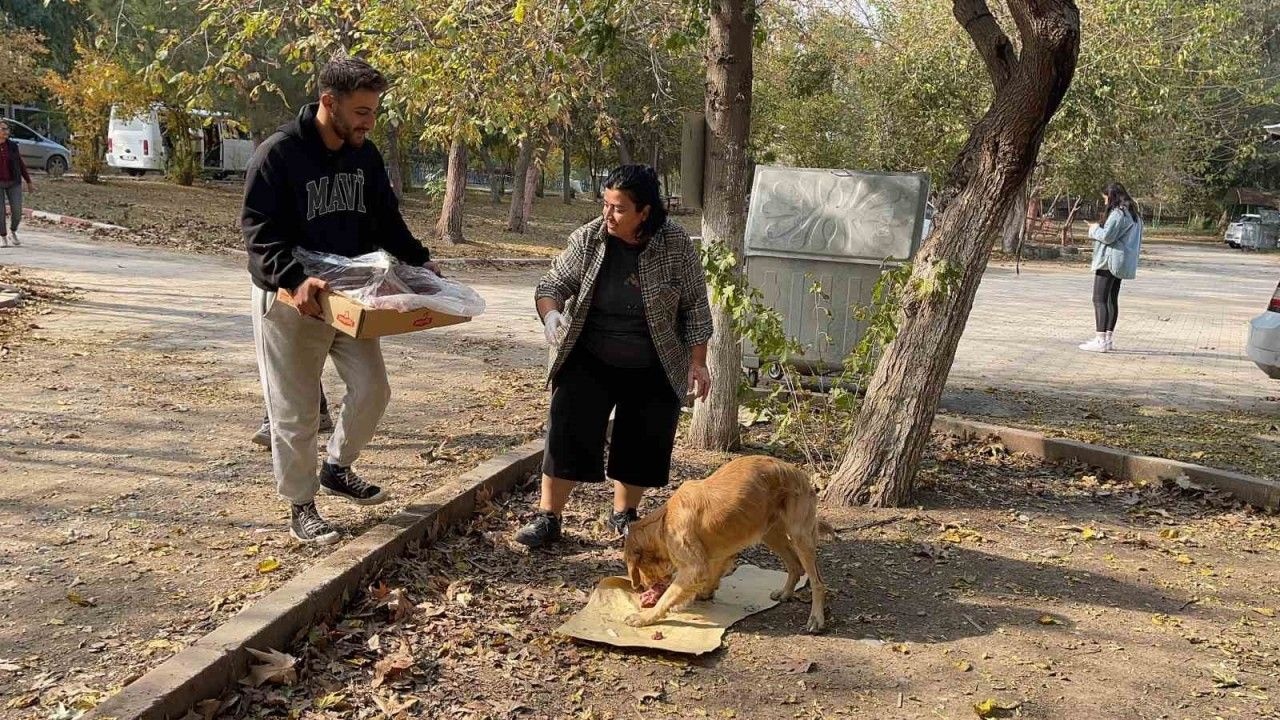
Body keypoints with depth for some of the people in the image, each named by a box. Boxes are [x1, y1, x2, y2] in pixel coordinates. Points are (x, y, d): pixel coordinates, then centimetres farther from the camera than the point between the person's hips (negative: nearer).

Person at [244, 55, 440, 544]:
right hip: (289, 298, -6)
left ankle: (337, 468, 29)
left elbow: (386, 221, 14)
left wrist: (418, 260, 0)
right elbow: (257, 229, -21)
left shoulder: (365, 156, 4)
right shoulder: (279, 153, -16)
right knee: (295, 410, 2)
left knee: (372, 389, 5)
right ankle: (301, 507, 16)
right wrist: (294, 280, -36)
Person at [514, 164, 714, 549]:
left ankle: (624, 514, 29)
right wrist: (551, 315, -27)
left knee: (643, 444, 8)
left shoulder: (676, 244, -12)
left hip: (652, 372, 0)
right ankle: (547, 517, 6)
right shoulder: (587, 239, -10)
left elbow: (695, 306, -5)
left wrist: (697, 362, -7)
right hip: (589, 362, 0)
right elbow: (552, 284, -5)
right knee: (569, 435, -4)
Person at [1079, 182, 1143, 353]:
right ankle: (1109, 338, 19)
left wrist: (1095, 229, -1)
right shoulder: (1133, 214, 18)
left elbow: (1107, 236, -21)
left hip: (1110, 260, -10)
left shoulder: (1117, 213, -15)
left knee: (1099, 299, -10)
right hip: (1121, 262, 11)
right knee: (1112, 299, 15)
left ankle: (1101, 341, -15)